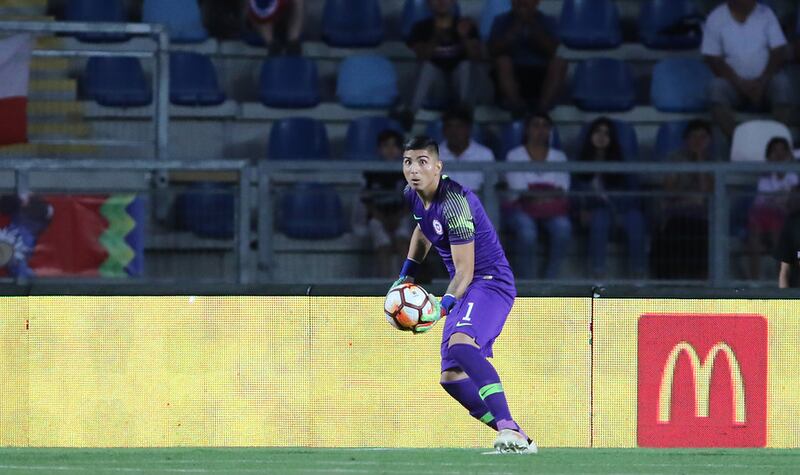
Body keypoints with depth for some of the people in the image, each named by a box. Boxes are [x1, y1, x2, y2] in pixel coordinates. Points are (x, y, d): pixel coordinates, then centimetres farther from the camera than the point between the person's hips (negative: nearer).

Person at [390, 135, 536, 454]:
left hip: (491, 283, -10)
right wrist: (405, 277, 26)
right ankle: (516, 440, 11)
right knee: (452, 377, 6)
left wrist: (443, 306, -31)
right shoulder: (413, 196, 4)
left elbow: (464, 271, -22)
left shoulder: (453, 202, -23)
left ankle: (508, 426, -45)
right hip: (465, 289, 10)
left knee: (460, 343, -36)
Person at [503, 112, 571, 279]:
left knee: (563, 227, -33)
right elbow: (518, 188, -7)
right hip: (521, 207, -2)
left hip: (551, 209, 2)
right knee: (527, 230, -37)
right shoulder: (514, 156, 9)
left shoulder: (559, 157, 17)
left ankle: (551, 279, -28)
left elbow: (562, 189, 1)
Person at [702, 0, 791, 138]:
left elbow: (778, 52, -5)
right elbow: (713, 59, -8)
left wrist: (762, 81, -19)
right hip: (734, 80, -1)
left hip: (765, 79, 1)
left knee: (781, 84, -31)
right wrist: (740, 84, -19)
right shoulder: (715, 18, -5)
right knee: (717, 88, -32)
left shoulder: (765, 14, -1)